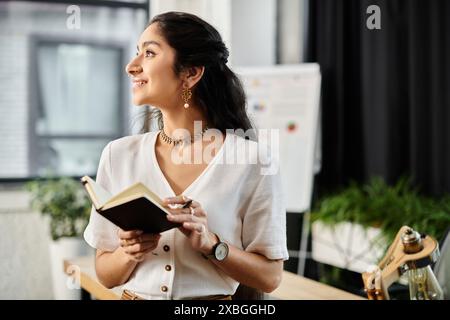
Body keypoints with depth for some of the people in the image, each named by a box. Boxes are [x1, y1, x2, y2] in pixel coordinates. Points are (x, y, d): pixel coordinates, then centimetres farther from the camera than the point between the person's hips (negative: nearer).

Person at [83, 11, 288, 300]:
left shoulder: (252, 161, -12)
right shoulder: (118, 155, -4)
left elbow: (270, 277, -8)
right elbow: (106, 275, 0)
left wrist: (209, 244, -22)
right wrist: (130, 253, -19)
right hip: (134, 295, 2)